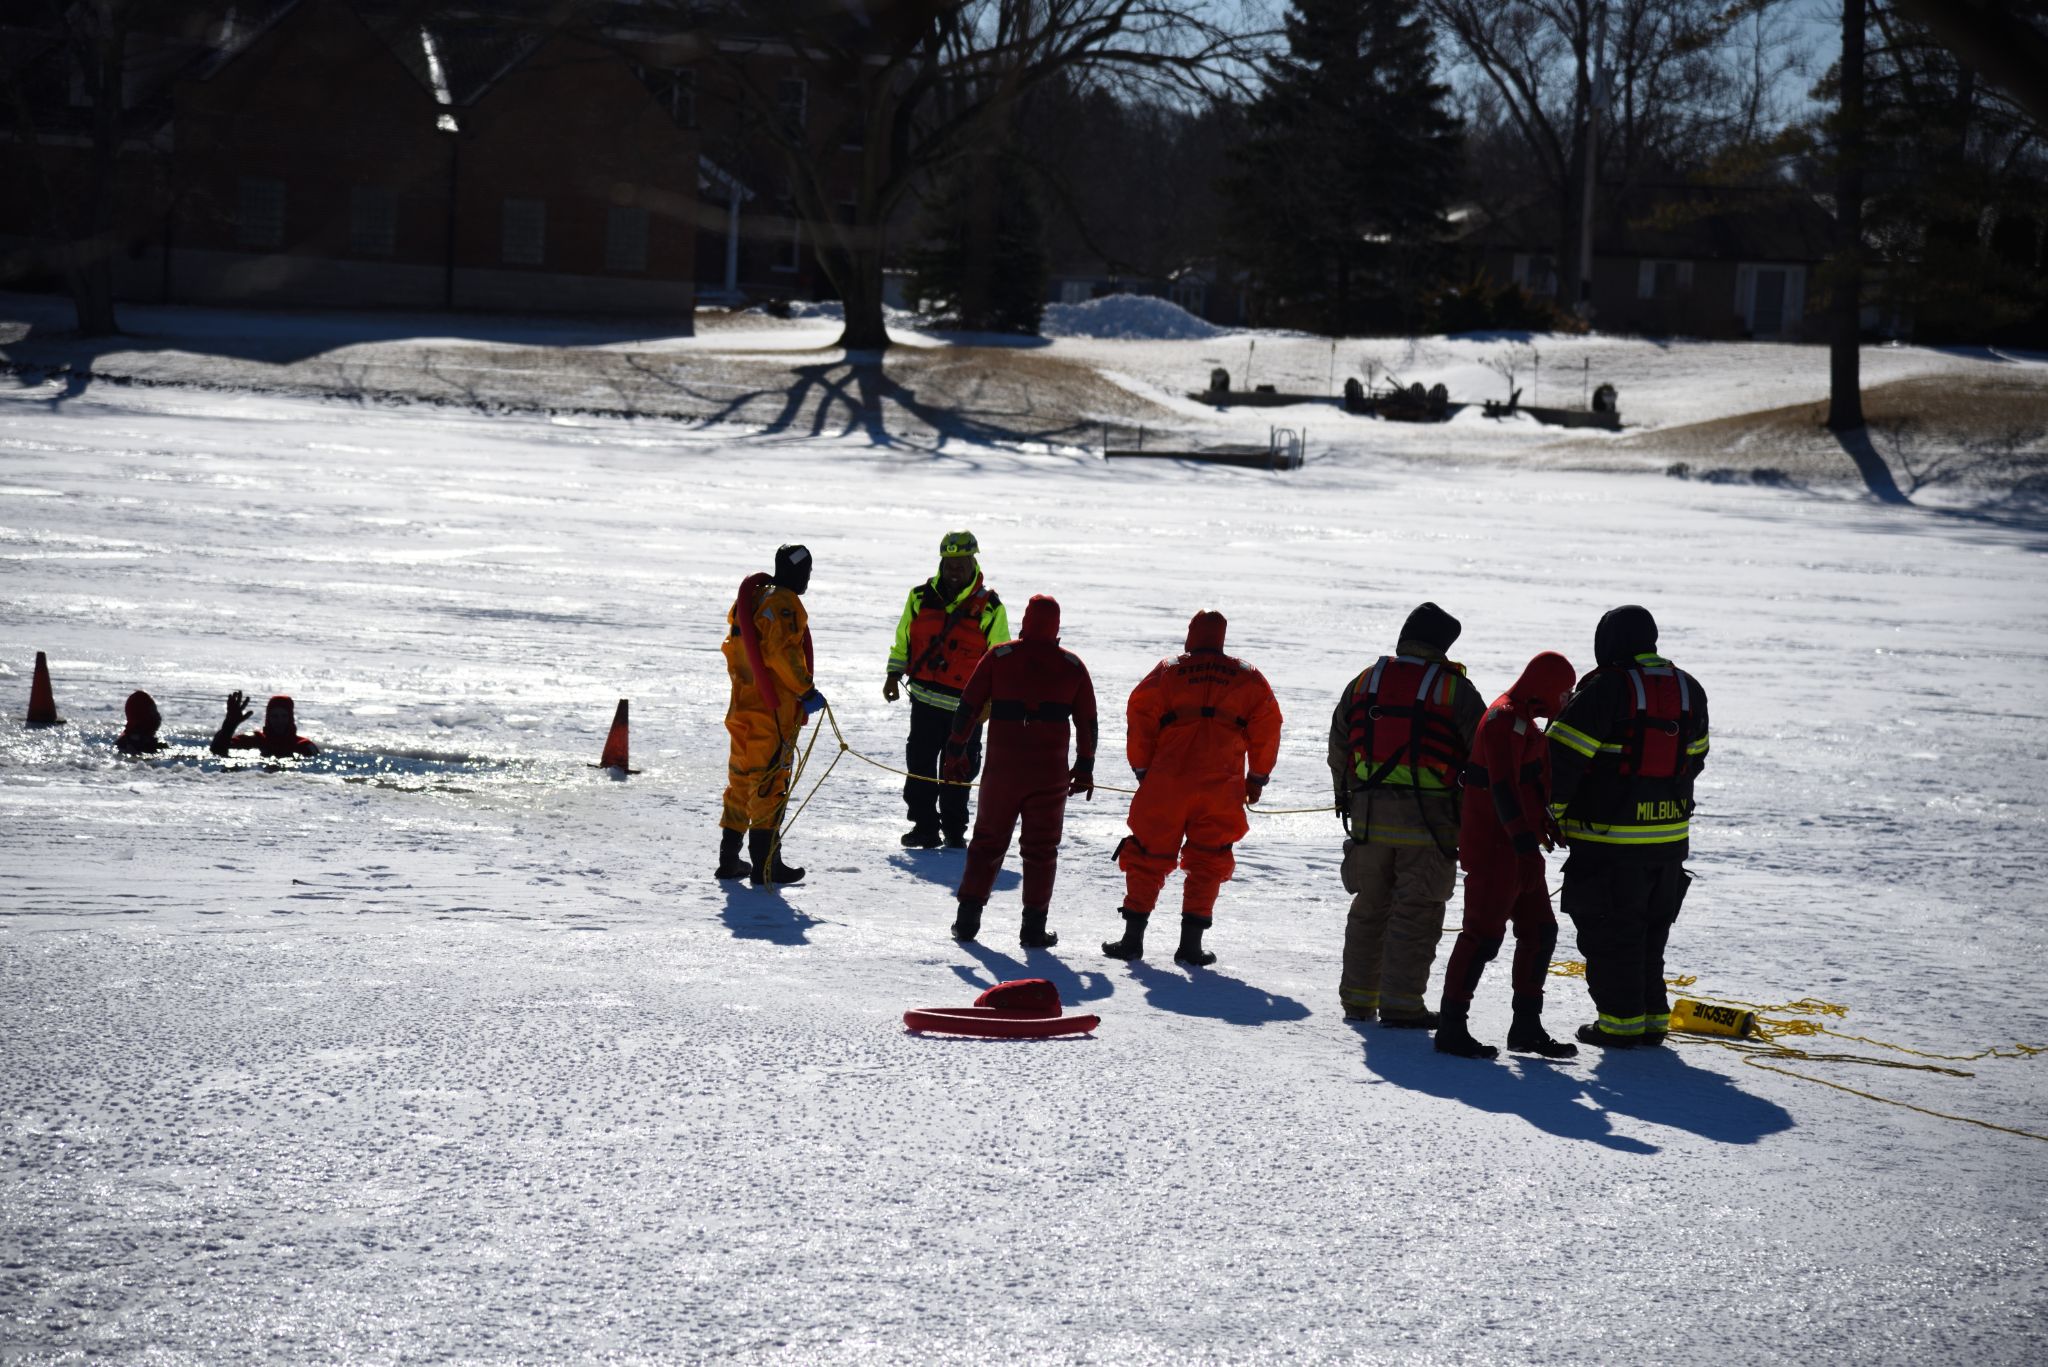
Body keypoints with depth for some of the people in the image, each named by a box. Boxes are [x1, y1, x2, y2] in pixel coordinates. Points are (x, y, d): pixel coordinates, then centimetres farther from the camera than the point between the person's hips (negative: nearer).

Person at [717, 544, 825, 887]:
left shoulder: (749, 599, 15)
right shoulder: (784, 602, -13)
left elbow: (733, 647, 19)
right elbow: (781, 653, -22)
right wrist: (807, 691, -16)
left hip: (743, 704, 9)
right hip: (775, 708, -9)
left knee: (741, 777, 15)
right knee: (770, 781, -6)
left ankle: (729, 857, 19)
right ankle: (765, 863, -6)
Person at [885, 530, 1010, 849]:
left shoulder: (989, 608, -3)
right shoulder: (921, 598, 4)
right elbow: (903, 638, 15)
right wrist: (894, 674, 10)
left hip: (966, 705, -2)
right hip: (925, 699, 2)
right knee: (920, 763, 4)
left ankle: (954, 830, 16)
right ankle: (925, 826, 13)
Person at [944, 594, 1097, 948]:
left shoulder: (999, 657, -1)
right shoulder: (1072, 666, 2)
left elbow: (969, 706, 0)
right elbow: (1087, 722, 6)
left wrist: (955, 751, 10)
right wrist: (1084, 769, 16)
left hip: (1002, 770, 0)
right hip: (1050, 773, 0)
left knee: (988, 841, 12)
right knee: (1041, 849, 7)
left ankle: (968, 918, 8)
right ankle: (1034, 927, 5)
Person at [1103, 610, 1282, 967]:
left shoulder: (1167, 672, 6)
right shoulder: (1248, 678, 9)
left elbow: (1140, 717, 0)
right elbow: (1267, 727, 8)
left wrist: (1142, 770, 8)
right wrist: (1257, 777, 17)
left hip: (1166, 783, -1)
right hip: (1221, 787, 1)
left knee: (1149, 857, 8)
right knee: (1207, 862, 10)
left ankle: (1133, 936, 5)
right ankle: (1191, 943, 4)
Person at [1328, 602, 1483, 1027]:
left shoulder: (1363, 682, 8)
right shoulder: (1455, 689, -5)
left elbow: (1338, 749, 15)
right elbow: (1482, 754, -2)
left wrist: (1347, 797, 26)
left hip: (1368, 815, 4)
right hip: (1428, 817, -4)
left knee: (1369, 908, 15)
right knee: (1417, 912, 2)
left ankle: (1357, 998, 18)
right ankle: (1401, 1003, 0)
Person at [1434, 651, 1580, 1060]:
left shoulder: (1524, 720, 19)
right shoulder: (1505, 720, -15)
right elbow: (1504, 788, -24)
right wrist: (1527, 846, -29)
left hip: (1518, 852, 10)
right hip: (1494, 851, -10)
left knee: (1539, 932, 10)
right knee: (1484, 935, -9)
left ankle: (1527, 1027, 16)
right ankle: (1451, 1028, -5)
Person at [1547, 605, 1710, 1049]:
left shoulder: (1607, 689, -14)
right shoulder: (1688, 689, 6)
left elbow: (1562, 754, -17)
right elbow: (1694, 757, 15)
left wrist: (1553, 809, -6)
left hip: (1610, 841, -6)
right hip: (1671, 838, 6)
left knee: (1609, 933, 4)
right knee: (1650, 930, 18)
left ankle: (1620, 1021, 5)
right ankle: (1653, 1019, 21)